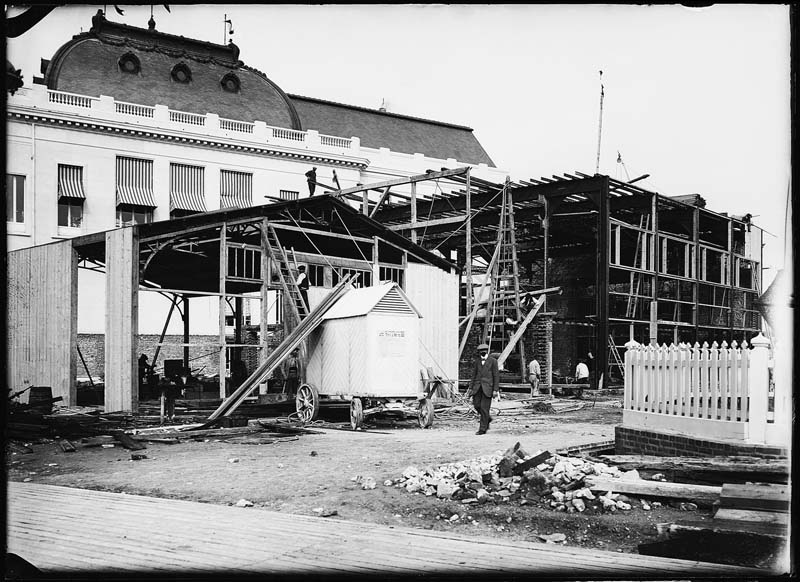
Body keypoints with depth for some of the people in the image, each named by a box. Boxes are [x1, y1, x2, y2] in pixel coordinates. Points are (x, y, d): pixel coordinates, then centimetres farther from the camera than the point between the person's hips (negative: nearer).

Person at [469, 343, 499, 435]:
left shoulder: (493, 361, -1)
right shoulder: (477, 361, 12)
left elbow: (496, 376, -2)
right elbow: (474, 374, 15)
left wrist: (495, 389, -8)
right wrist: (471, 387, 9)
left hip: (487, 386, -4)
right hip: (477, 386, 4)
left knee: (484, 407, -6)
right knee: (476, 405, -2)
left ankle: (483, 429, 0)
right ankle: (487, 418, 25)